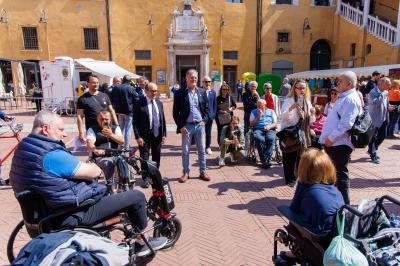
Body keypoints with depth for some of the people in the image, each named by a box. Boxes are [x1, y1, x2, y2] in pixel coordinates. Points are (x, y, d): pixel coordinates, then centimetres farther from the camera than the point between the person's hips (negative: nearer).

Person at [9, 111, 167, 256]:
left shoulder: (26, 148, 5)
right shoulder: (52, 155, -27)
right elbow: (95, 171, -19)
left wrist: (83, 167, 7)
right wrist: (92, 166, 4)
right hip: (73, 215, -10)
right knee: (137, 196, -8)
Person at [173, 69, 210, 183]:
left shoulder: (202, 92, 7)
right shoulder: (180, 93, -4)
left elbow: (206, 108, 14)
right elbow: (175, 112, -4)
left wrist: (204, 120, 0)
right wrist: (180, 126, -9)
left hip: (200, 125, 3)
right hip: (187, 126, -3)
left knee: (202, 150, 10)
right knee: (185, 151, 6)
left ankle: (202, 172, 22)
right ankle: (185, 173, 19)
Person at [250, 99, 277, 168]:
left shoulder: (271, 111, 21)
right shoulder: (254, 112, 19)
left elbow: (275, 123, 12)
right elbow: (251, 124, 8)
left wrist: (269, 127, -9)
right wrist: (259, 116, 0)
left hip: (270, 130, 1)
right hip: (258, 130, -1)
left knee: (270, 138, -36)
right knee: (259, 139, -37)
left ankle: (265, 160, -35)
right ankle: (266, 160, -27)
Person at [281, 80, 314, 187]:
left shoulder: (307, 102, 11)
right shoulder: (289, 100, -6)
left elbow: (310, 122, 13)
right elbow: (283, 117, -19)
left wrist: (312, 114, -8)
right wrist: (290, 108, -36)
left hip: (303, 134, 5)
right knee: (290, 157, -1)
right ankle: (290, 178, 13)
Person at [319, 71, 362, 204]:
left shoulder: (351, 99, -15)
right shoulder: (344, 97, 17)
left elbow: (346, 124, -24)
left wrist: (331, 138, -20)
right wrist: (328, 138, 18)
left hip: (340, 143, -10)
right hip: (334, 142, 10)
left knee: (340, 174, 0)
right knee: (334, 172, 19)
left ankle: (344, 203, 12)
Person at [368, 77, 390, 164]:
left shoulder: (385, 92, 9)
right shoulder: (373, 92, -17)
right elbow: (375, 103, -32)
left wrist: (388, 107, 4)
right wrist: (382, 94, -29)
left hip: (384, 118, 9)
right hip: (375, 119, -9)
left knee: (383, 136, 16)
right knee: (373, 138, 2)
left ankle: (371, 150, 33)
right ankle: (373, 156, 12)